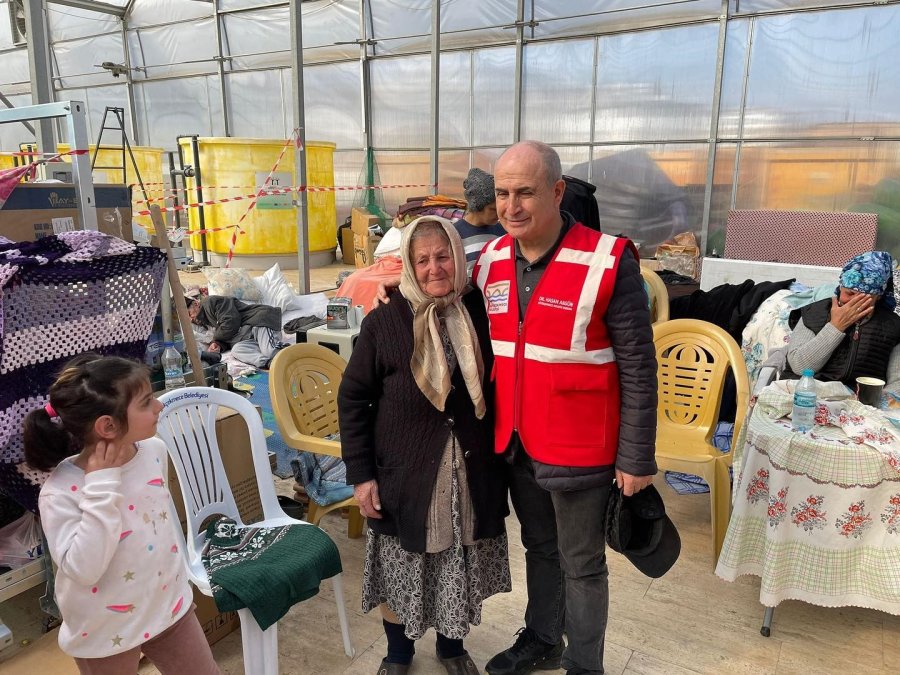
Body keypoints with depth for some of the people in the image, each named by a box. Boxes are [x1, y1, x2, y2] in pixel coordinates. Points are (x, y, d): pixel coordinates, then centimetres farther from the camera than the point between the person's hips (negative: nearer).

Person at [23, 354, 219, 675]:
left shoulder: (154, 450, -9)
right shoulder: (61, 492, -24)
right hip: (105, 631, -4)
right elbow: (83, 570, -30)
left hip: (169, 605, 5)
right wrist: (101, 487, -32)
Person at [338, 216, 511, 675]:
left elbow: (495, 388, 5)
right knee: (401, 570, 15)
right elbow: (353, 398, -5)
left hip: (470, 473, 2)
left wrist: (498, 455, 3)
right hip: (405, 474, -2)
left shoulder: (479, 313, -4)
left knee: (461, 567, 18)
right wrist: (360, 473, -7)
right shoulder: (383, 322, -11)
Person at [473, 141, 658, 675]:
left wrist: (636, 458, -12)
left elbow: (638, 367, -14)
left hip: (579, 450, -5)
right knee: (539, 548, 24)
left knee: (581, 565, 14)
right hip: (515, 445, 5)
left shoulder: (608, 261, -17)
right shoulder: (490, 261, 0)